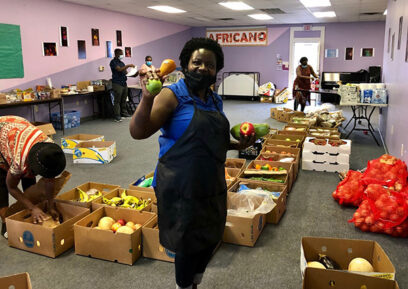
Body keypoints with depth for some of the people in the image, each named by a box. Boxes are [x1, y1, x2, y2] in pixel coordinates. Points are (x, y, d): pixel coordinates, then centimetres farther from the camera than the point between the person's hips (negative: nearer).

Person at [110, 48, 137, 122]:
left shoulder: (121, 63, 20)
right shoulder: (113, 62, -4)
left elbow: (126, 72, 18)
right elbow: (119, 69, -18)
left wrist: (133, 75, 2)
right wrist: (128, 65, -19)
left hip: (124, 83, 7)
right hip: (117, 83, -7)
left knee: (124, 100, 10)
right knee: (117, 100, -6)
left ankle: (124, 113, 18)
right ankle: (117, 116, -5)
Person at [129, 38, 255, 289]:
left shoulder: (216, 101, 8)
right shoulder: (173, 96, -13)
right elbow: (138, 133, -23)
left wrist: (238, 145, 10)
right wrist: (147, 98, -36)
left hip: (212, 187, 7)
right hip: (182, 189, -7)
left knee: (211, 239, 20)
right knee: (188, 245, 9)